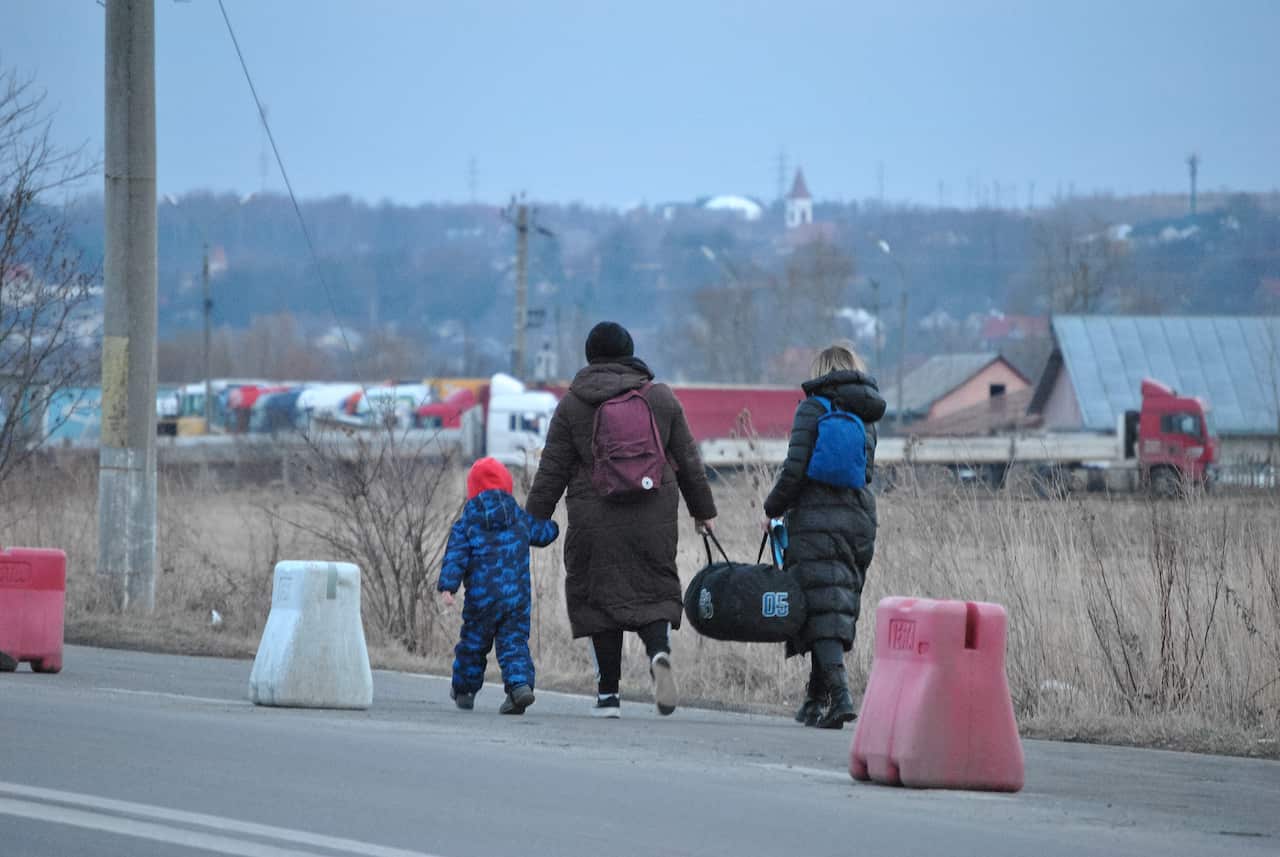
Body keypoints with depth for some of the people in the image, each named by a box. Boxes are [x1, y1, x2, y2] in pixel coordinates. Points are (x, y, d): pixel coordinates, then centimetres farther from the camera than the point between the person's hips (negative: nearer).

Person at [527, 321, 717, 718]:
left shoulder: (572, 405, 1)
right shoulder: (661, 398, 7)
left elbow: (552, 469, 1)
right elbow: (688, 460, 11)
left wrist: (535, 519, 8)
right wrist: (703, 509, 22)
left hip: (594, 520, -1)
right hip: (655, 518, 1)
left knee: (600, 597, 6)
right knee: (654, 591, 8)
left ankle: (608, 692, 4)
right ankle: (659, 650, -23)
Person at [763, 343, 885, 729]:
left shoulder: (813, 409, -4)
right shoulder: (866, 417, 13)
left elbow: (795, 469, -11)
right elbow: (865, 472, 13)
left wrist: (773, 509, 3)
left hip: (818, 520, -6)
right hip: (860, 521, 6)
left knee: (823, 610, -9)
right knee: (840, 608, 12)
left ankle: (839, 693, -23)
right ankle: (816, 698, 17)